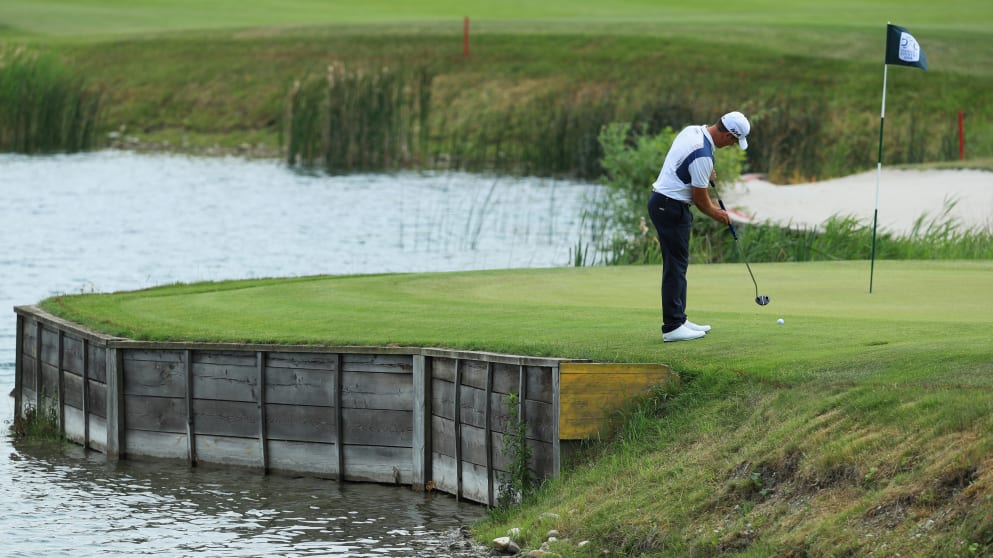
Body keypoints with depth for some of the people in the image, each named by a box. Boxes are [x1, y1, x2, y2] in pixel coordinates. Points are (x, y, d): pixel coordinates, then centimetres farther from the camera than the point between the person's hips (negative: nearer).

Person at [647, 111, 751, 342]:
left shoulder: (692, 131, 5)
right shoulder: (702, 155, -24)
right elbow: (699, 198, -14)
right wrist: (716, 214, 5)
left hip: (662, 201, 10)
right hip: (671, 208, -10)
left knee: (677, 264, 14)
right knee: (676, 265, -7)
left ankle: (678, 320, 19)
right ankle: (672, 327, -6)